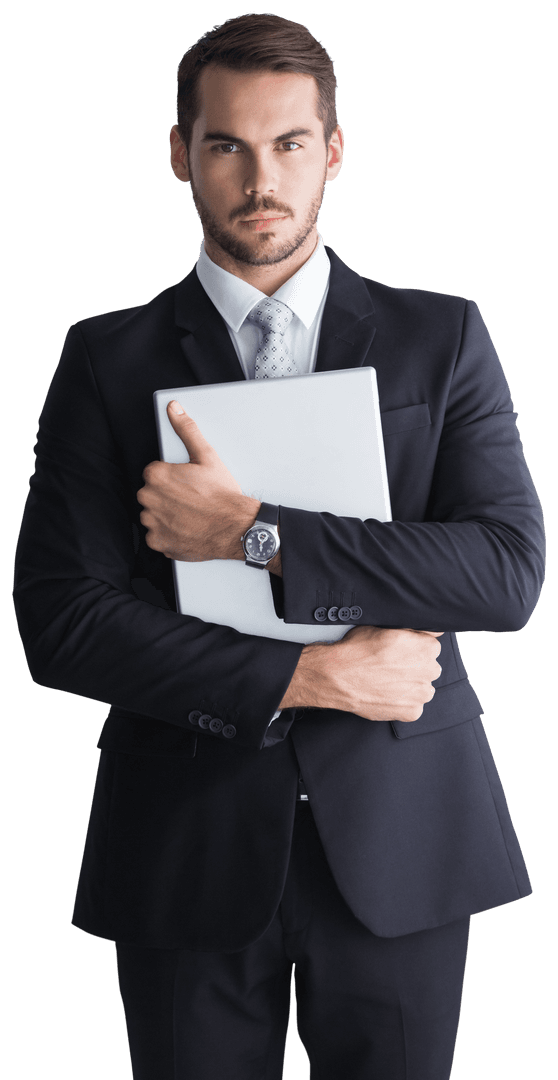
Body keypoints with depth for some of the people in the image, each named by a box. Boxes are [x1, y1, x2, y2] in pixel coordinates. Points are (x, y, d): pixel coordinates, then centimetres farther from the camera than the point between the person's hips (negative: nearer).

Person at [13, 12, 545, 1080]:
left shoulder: (441, 338, 3)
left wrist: (259, 536, -16)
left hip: (396, 833, 1)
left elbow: (508, 570, -9)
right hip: (189, 843, 0)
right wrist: (306, 679, -13)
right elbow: (59, 621, -7)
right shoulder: (106, 359, 2)